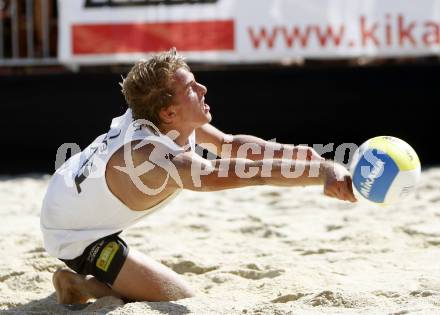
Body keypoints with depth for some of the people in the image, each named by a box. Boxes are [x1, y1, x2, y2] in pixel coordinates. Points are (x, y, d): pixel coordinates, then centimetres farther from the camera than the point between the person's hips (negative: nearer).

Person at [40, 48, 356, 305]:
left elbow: (228, 143, -7)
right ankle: (81, 286, -8)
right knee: (184, 301, -13)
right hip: (77, 235, -10)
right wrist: (325, 172, -61)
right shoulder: (158, 159, -41)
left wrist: (288, 152, -25)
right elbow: (234, 173, -53)